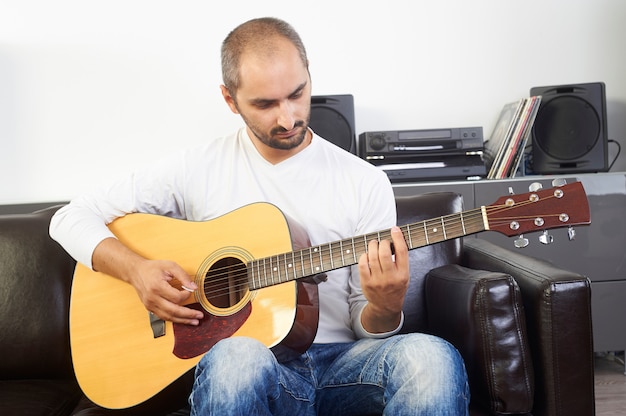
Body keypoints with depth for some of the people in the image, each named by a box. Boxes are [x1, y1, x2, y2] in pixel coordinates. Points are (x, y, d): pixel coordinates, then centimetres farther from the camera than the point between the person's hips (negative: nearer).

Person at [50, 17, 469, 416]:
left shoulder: (366, 183, 3)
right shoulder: (197, 168, 3)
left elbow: (367, 328, 6)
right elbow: (72, 217, 7)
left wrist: (384, 308, -18)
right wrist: (136, 269, -11)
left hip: (340, 363, 2)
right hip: (244, 373, -1)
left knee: (432, 357, -31)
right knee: (237, 357, -39)